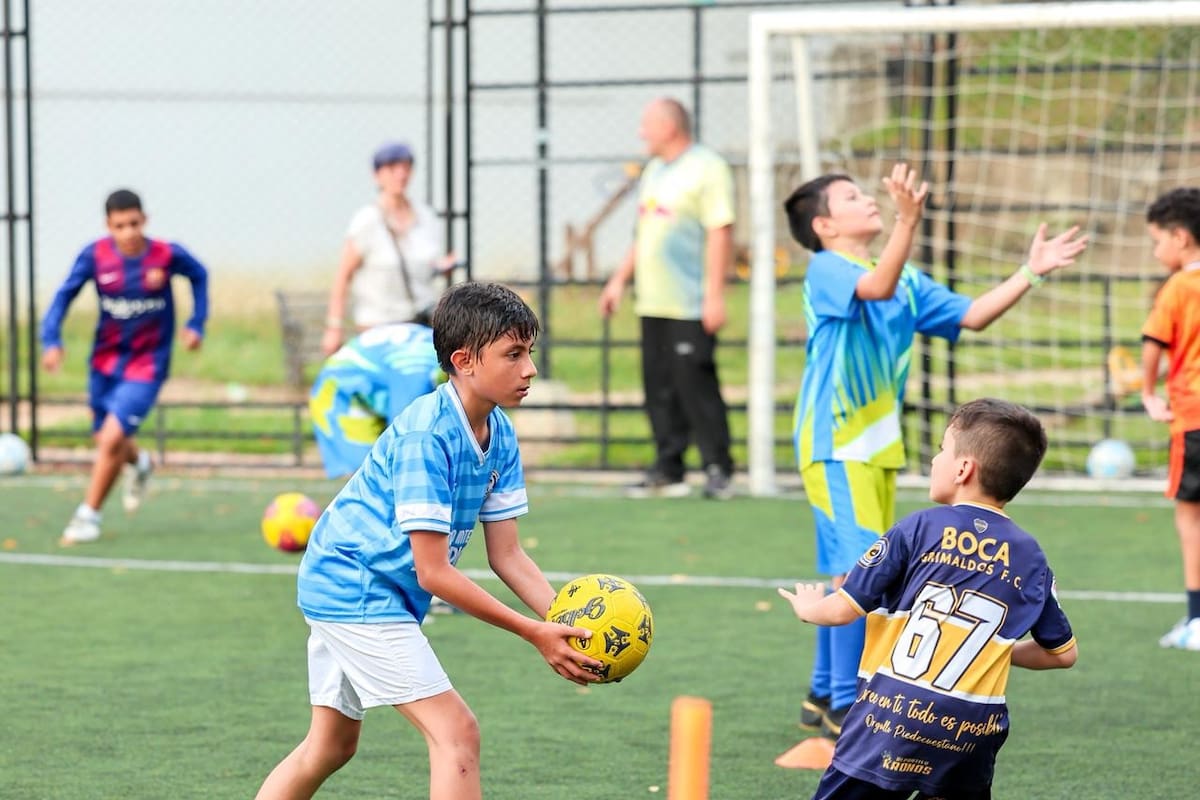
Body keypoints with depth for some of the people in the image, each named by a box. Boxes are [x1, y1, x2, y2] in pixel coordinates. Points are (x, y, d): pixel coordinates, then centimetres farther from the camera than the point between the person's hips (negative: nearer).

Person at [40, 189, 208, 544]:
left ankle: (88, 515, 0)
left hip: (147, 365, -3)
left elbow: (199, 275, 6)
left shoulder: (168, 255, -15)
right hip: (106, 359, 3)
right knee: (104, 438, 14)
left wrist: (196, 324, -1)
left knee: (112, 437, -17)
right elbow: (65, 294, -4)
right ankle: (138, 462, 51)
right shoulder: (95, 255, -13)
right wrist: (51, 339, -17)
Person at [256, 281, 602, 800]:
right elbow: (433, 572, -25)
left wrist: (563, 622, -13)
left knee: (330, 746, 20)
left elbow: (505, 555, 3)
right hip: (354, 588, -10)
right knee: (457, 733, -15)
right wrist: (534, 634, -25)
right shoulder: (426, 436, -26)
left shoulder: (499, 436, 1)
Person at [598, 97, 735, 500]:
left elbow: (720, 234, -14)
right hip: (652, 303, 8)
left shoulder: (707, 168, -7)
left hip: (691, 306, -8)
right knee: (658, 387, 7)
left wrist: (714, 295, -19)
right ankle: (668, 470, 11)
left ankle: (717, 470, -4)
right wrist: (620, 279, 22)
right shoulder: (654, 170, 20)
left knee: (695, 384, -10)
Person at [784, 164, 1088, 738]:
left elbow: (971, 315, 12)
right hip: (834, 443, -8)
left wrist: (1031, 272, 4)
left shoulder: (907, 282, 13)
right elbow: (877, 286, -32)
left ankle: (823, 696, 25)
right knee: (858, 565, -15)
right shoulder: (825, 269, -12)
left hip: (877, 446, 8)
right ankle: (845, 706, -11)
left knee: (850, 572, 14)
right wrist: (908, 222, -46)